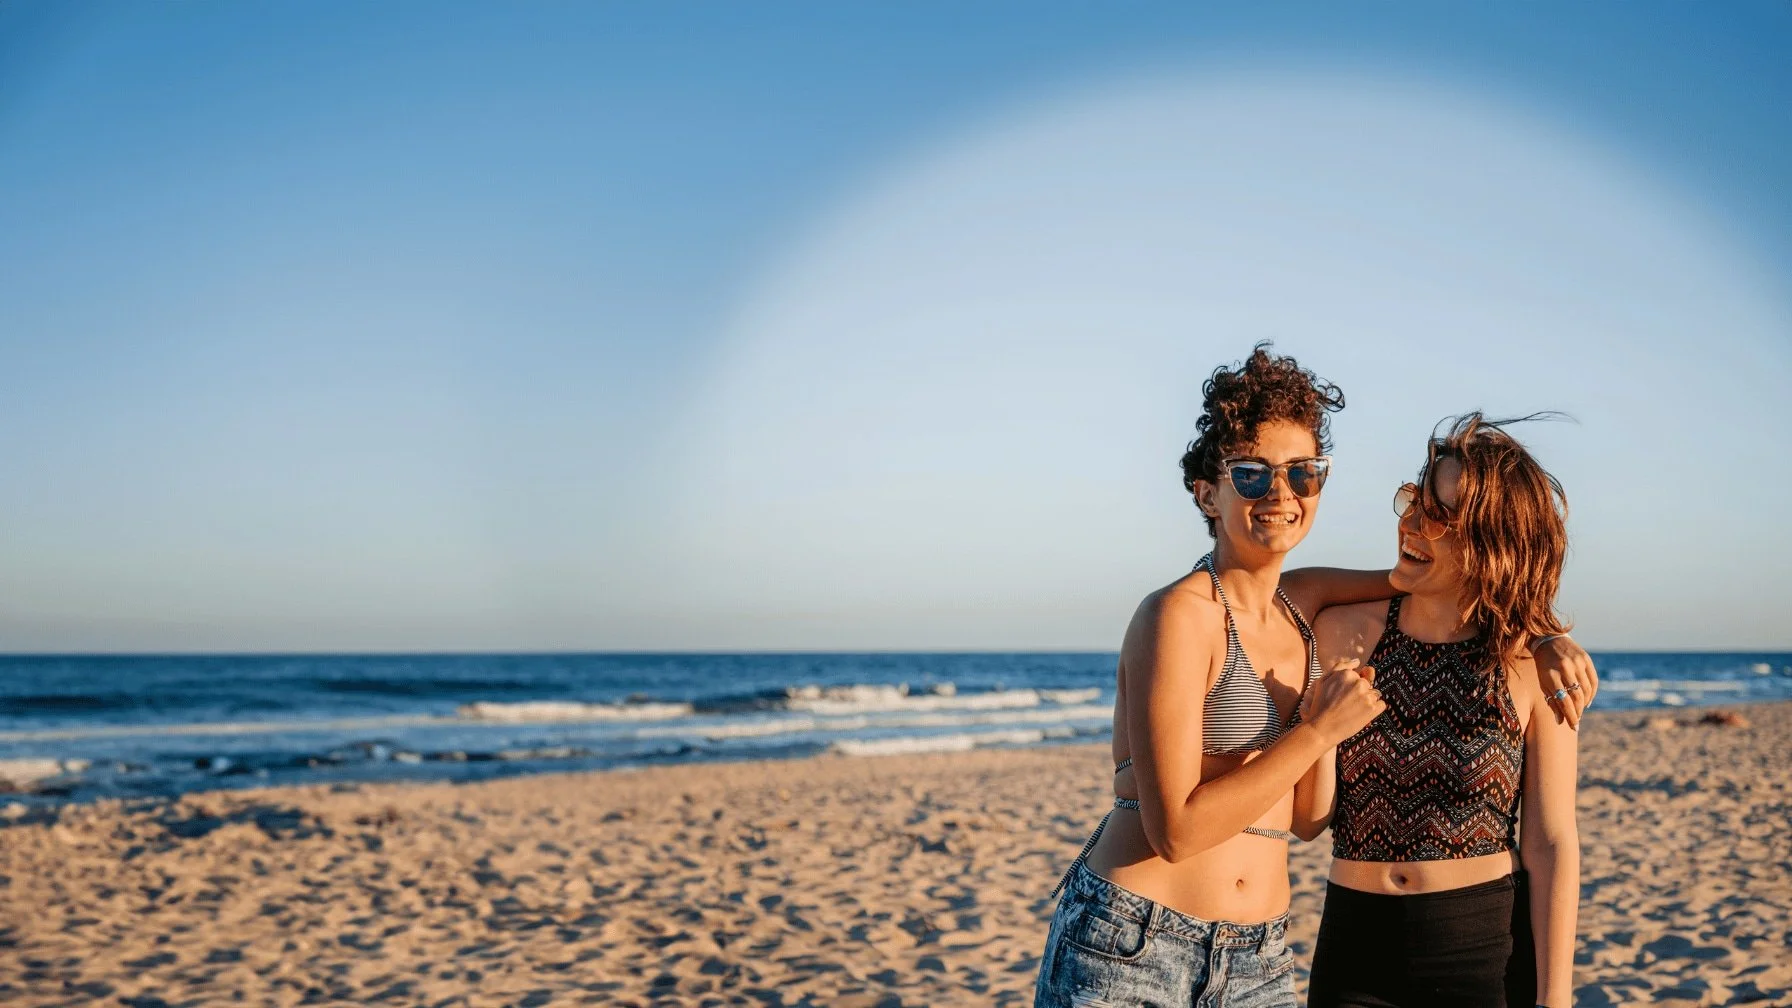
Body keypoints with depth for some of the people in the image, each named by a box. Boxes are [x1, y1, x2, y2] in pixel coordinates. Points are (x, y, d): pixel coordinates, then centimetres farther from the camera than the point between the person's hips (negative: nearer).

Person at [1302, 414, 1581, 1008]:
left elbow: (1551, 843, -7)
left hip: (1488, 953, -1)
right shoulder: (1343, 633, -3)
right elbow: (1311, 815, -1)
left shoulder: (1535, 665, -7)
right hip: (1355, 946, 2)